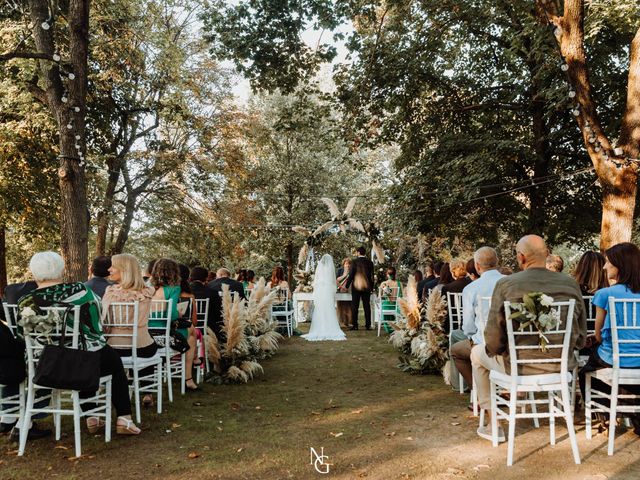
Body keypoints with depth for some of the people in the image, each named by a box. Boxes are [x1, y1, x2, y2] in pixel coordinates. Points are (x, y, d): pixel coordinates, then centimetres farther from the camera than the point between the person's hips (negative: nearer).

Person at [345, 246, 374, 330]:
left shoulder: (354, 261, -8)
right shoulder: (370, 262, 3)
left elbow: (351, 274, -9)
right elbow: (372, 276, 7)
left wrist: (347, 285, 1)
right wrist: (371, 287, 15)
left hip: (356, 286, -3)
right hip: (367, 287, 3)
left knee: (355, 306, 2)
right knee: (367, 306, 7)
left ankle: (355, 325, 0)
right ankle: (368, 325, 6)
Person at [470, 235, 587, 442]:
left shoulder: (506, 284, -16)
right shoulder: (570, 284, -4)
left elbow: (494, 341, -14)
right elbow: (581, 338, 4)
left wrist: (491, 349, 8)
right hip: (562, 366, 5)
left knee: (477, 353, 25)